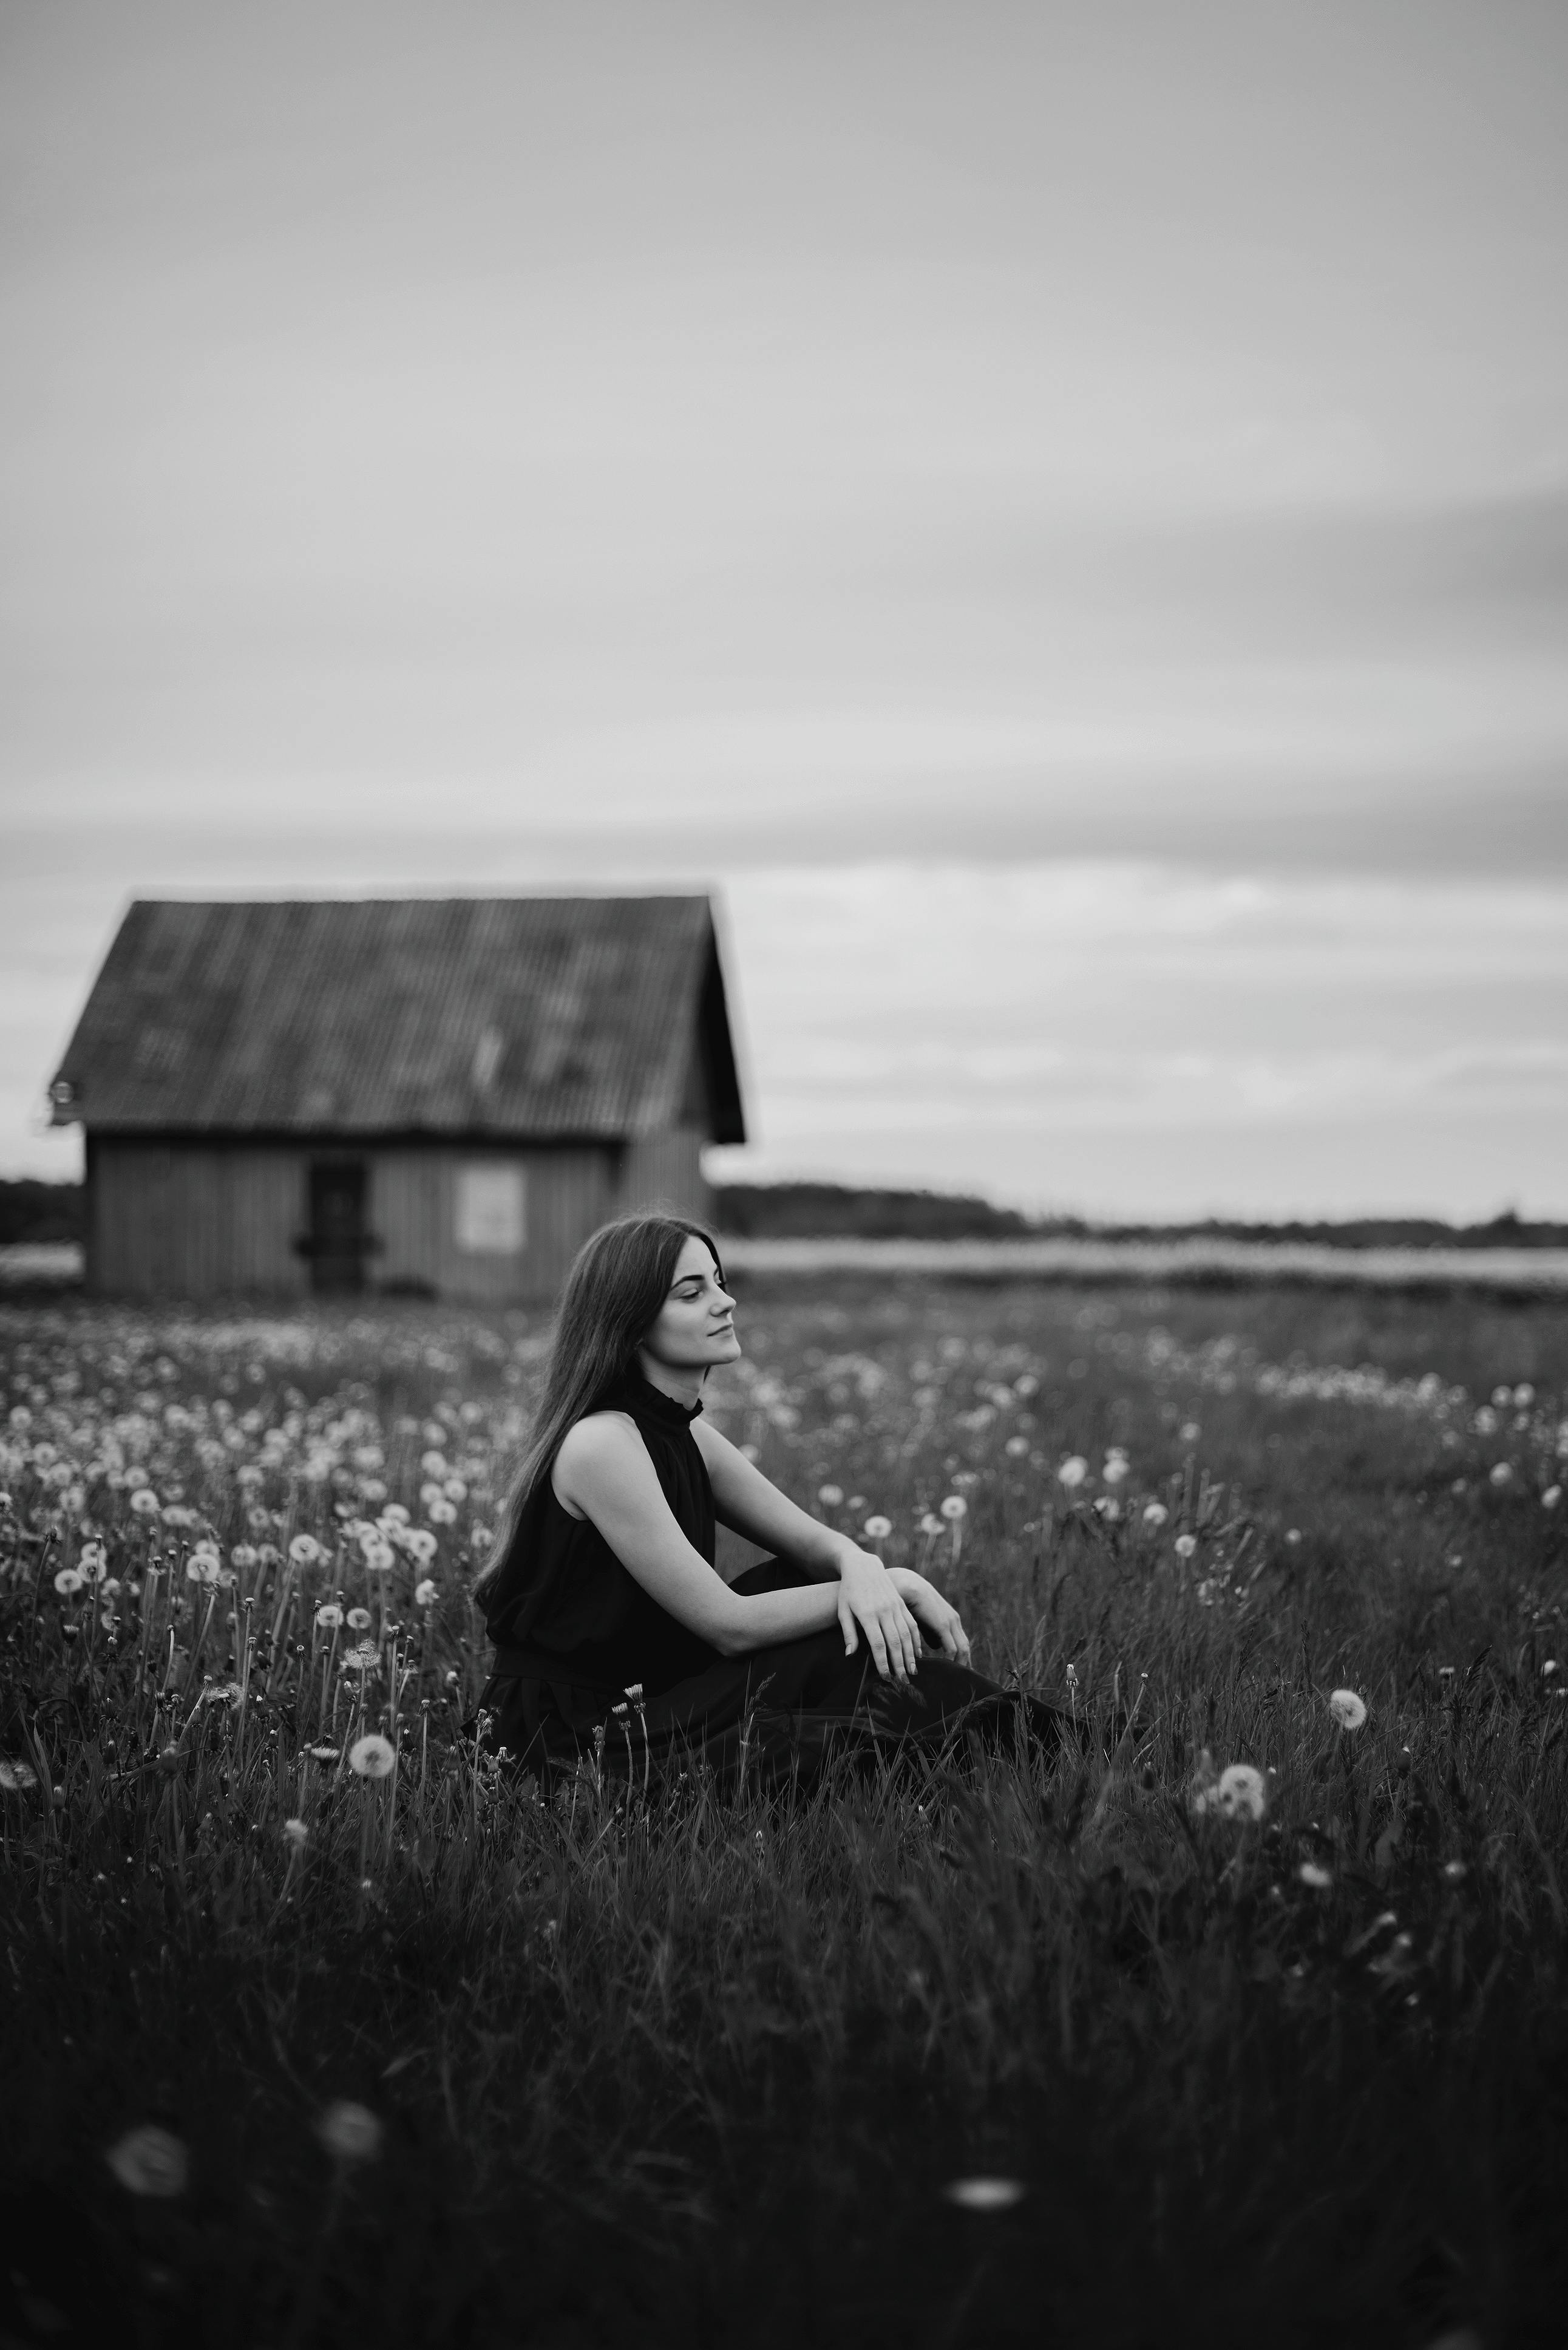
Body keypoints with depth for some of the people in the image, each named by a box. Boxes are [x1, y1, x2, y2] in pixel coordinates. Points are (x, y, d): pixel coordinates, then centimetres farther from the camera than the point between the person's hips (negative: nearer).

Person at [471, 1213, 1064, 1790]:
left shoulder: (685, 1434, 9)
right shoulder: (600, 1443, -21)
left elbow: (815, 1541, 7)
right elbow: (728, 1625, -21)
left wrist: (860, 1568, -18)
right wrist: (890, 1582, -13)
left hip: (650, 1701, 9)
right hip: (570, 1743, -9)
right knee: (854, 1669, -15)